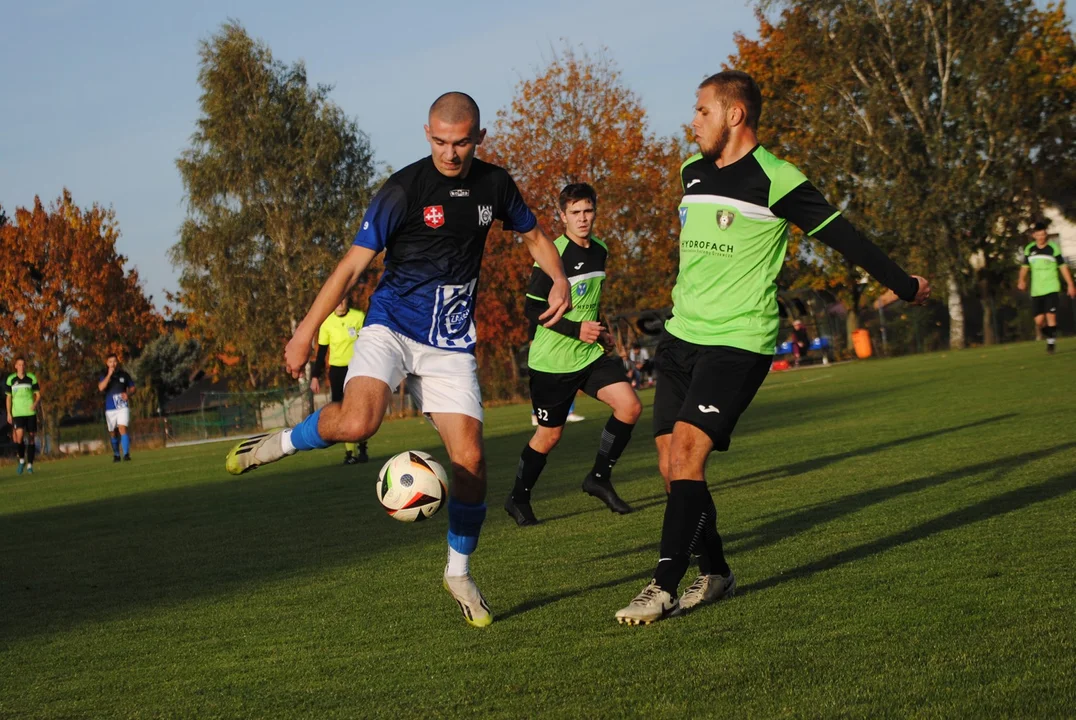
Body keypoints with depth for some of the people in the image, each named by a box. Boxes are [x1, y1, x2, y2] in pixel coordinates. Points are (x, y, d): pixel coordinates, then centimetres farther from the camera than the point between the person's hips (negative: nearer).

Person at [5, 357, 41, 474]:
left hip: (30, 412, 1)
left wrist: (35, 404, -15)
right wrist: (9, 413, 4)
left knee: (31, 437, 2)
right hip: (17, 413, -1)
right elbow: (8, 397, 11)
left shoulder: (31, 378, 3)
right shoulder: (11, 379, 4)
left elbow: (38, 394, 6)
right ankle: (21, 460, 5)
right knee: (19, 435, -18)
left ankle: (30, 465, 11)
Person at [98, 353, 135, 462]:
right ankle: (116, 455, 25)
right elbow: (101, 387, -17)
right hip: (110, 408, 1)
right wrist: (109, 374, -20)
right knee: (113, 433, 9)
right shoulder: (104, 376, 2)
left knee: (122, 429, -18)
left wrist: (128, 394, -8)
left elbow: (132, 388, 14)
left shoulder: (124, 374, 5)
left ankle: (126, 454, -23)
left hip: (122, 407, -1)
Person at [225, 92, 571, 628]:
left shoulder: (494, 185, 3)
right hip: (391, 327, -4)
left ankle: (459, 572, 14)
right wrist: (305, 333, -12)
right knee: (355, 423, -32)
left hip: (451, 345, 4)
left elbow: (533, 235, 21)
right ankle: (283, 442, 0)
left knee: (470, 458, -6)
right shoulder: (404, 190, -11)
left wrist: (559, 281, 0)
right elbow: (353, 264, -9)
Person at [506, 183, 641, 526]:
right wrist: (576, 329, -21)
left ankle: (599, 478, 6)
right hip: (552, 361, -6)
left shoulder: (599, 250, 8)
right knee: (549, 435, 2)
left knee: (629, 406, -10)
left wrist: (598, 332, 15)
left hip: (590, 354, 6)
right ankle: (518, 498, 22)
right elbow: (532, 308, -16)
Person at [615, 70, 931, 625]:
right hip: (681, 335, 7)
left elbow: (843, 236, -3)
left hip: (738, 342, -7)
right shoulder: (692, 175, 12)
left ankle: (665, 586, -16)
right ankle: (714, 573, 18)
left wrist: (903, 285, 4)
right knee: (671, 464, 3)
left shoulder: (776, 180, -10)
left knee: (686, 452, -19)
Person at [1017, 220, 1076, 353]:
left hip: (1052, 289, -3)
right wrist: (1022, 280, -5)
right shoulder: (1029, 249, 4)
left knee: (1050, 316, -13)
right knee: (1039, 320, -1)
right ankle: (1050, 337, 24)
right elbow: (1025, 267, 13)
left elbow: (1063, 267, -2)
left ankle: (1051, 343, -3)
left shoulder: (1053, 248, -5)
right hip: (1036, 291, 3)